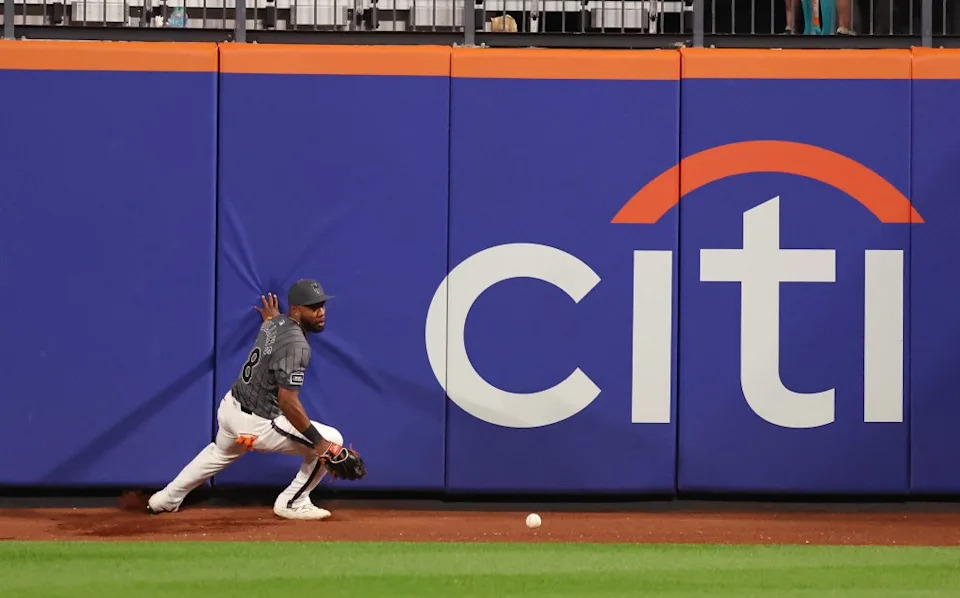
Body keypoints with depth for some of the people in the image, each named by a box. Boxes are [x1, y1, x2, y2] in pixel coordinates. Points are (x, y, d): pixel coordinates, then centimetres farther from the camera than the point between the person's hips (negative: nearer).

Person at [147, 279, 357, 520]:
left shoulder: (276, 322, 2)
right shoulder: (296, 345, -25)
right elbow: (288, 402, -30)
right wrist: (320, 444, -29)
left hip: (230, 407, 9)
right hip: (256, 424, -9)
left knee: (221, 453, 40)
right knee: (332, 441, -3)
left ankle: (165, 500, 52)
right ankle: (293, 503, 10)